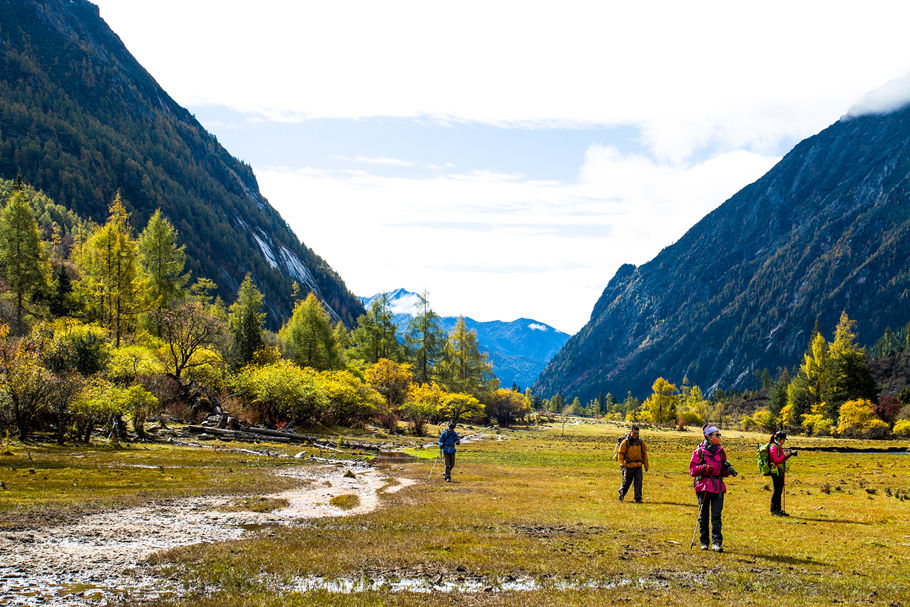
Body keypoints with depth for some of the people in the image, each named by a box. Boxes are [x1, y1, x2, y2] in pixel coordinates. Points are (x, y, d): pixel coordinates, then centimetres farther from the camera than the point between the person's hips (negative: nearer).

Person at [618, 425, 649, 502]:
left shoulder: (641, 442, 4)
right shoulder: (625, 442, -5)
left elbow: (644, 454, 11)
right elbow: (621, 453, -2)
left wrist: (646, 466, 12)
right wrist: (621, 463, -16)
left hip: (638, 466, 2)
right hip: (628, 466, -2)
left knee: (638, 482, -7)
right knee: (626, 482, 7)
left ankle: (638, 498, -2)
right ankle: (621, 493, 33)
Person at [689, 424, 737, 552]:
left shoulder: (720, 451, 12)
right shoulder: (699, 451, -1)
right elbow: (692, 470, -3)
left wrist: (729, 470, -1)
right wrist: (704, 468, -19)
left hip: (718, 487, 3)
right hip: (703, 486, -3)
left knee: (716, 515, -6)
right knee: (703, 515, 5)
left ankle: (716, 542, -9)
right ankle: (704, 542, 16)